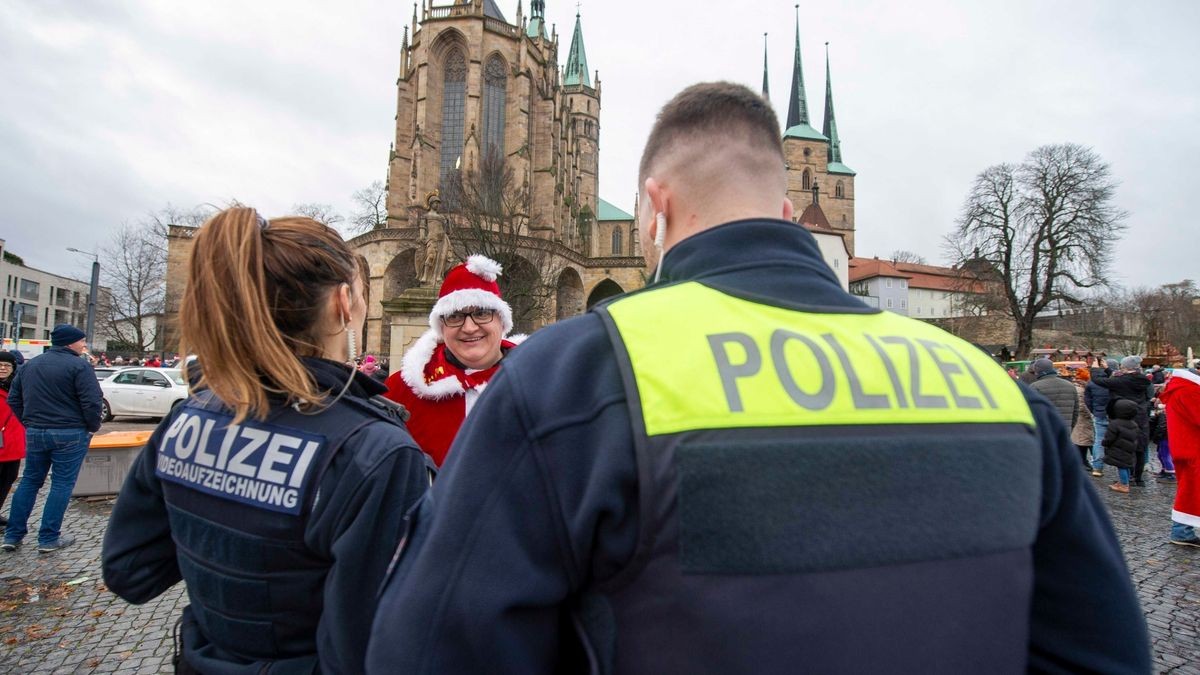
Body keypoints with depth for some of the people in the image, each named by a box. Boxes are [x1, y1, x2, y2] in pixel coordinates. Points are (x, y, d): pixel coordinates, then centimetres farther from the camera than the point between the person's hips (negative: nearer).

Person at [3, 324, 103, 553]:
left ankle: (13, 535, 19)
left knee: (30, 481, 17)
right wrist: (93, 427, -3)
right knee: (62, 484, 2)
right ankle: (48, 538, 5)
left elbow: (14, 399, 17)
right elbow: (91, 402, -17)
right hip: (70, 434, -6)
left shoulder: (29, 365, 12)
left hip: (34, 432, 7)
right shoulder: (79, 366, -12)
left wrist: (29, 423, 22)